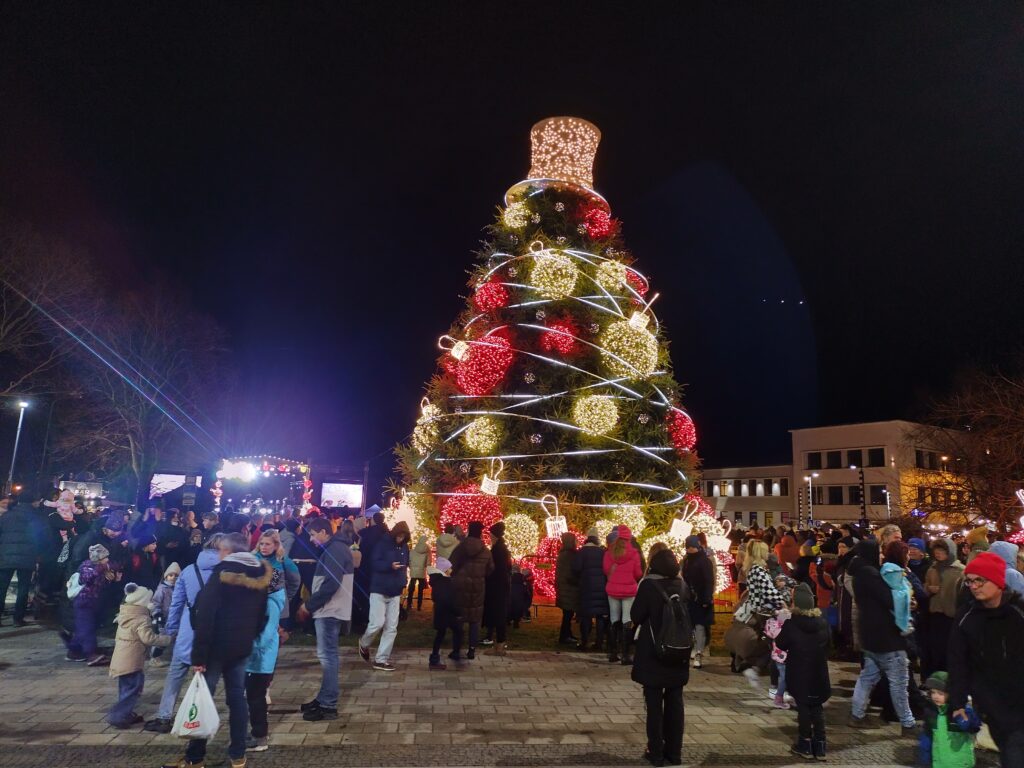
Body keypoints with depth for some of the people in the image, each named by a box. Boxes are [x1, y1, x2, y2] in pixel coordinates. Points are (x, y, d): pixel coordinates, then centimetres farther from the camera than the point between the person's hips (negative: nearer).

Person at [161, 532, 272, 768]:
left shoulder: (222, 573, -13)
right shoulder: (260, 575, 6)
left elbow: (206, 615, -17)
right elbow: (261, 615, 12)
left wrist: (199, 654, -16)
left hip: (217, 646, -6)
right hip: (242, 647, 6)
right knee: (237, 697, 11)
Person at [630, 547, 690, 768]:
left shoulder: (649, 585, -15)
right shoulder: (683, 586, -1)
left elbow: (635, 616, -10)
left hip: (653, 655, -4)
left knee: (654, 704, 6)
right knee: (675, 703, 12)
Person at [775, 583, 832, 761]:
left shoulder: (791, 624, -18)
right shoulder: (822, 623, -4)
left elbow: (781, 645, -6)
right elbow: (827, 646, 9)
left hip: (799, 674, -4)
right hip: (819, 674, 4)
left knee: (803, 708, 8)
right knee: (817, 708, 14)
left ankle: (805, 745, 15)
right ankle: (819, 746, 17)